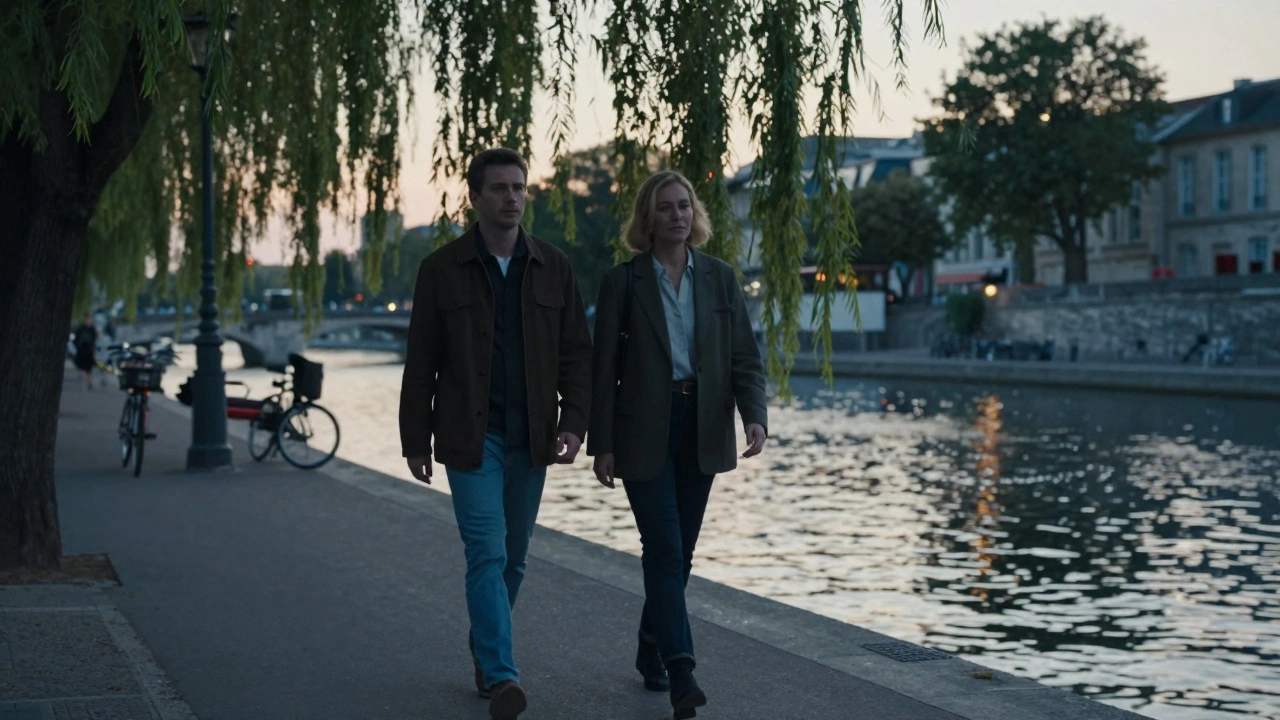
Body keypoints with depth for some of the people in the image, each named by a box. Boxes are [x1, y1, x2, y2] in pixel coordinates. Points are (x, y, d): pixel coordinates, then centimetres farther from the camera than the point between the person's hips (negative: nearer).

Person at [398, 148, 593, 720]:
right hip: (471, 436, -3)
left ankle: (485, 653, 30)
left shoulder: (552, 267, 6)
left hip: (530, 437, 3)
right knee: (488, 553, -12)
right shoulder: (442, 270, -1)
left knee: (513, 558, 11)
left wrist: (573, 424, -6)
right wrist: (415, 443, 0)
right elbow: (421, 365, 1)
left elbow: (576, 353, 6)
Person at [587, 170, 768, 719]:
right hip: (645, 432, -4)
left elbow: (746, 357, 4)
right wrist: (601, 444, -6)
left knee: (678, 551, 11)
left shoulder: (720, 278, 7)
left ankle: (651, 653, 28)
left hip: (701, 428, 4)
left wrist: (755, 415, -13)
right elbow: (603, 366, -2)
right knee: (666, 550, -12)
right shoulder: (623, 281, -2)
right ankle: (680, 673, -15)